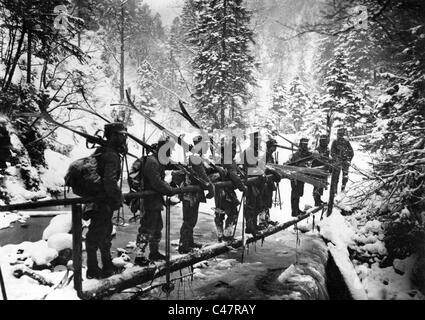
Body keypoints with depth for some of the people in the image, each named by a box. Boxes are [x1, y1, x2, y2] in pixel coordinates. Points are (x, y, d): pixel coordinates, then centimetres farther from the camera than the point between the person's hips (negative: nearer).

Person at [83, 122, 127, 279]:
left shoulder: (101, 152, 10)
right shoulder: (111, 156, -22)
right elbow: (110, 181, -31)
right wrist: (118, 198, -20)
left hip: (96, 200, 10)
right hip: (103, 204, -10)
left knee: (106, 233, 20)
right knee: (96, 235, 2)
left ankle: (108, 266, 35)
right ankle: (92, 271, 16)